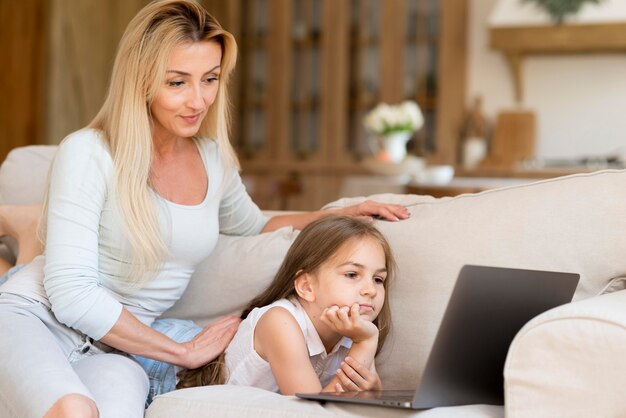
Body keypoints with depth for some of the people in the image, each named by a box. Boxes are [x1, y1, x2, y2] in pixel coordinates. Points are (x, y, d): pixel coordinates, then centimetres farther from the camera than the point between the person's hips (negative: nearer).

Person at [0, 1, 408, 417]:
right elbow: (70, 293, -17)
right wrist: (184, 351, -11)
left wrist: (344, 214, 17)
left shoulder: (215, 160, 7)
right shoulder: (88, 154, -12)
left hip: (113, 350, 4)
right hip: (33, 318, -4)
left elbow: (253, 226, 31)